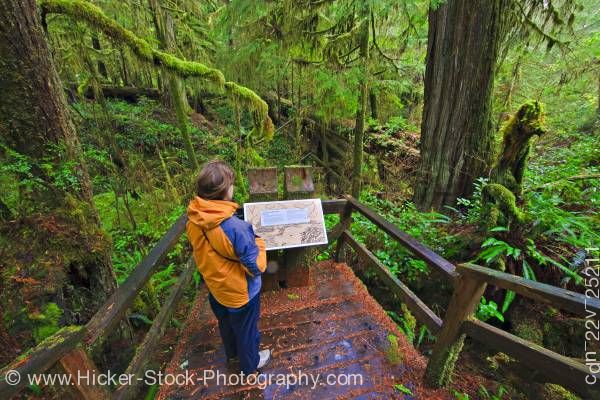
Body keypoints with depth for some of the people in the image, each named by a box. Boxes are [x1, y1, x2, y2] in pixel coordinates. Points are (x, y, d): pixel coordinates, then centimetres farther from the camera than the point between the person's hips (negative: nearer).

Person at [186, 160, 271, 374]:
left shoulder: (193, 221, -15)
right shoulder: (235, 228, -38)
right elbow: (256, 267, -27)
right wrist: (258, 242, -11)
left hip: (215, 287, 6)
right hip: (240, 292, -6)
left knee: (225, 323, 33)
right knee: (246, 329, 23)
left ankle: (232, 353, 61)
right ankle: (250, 363, 51)